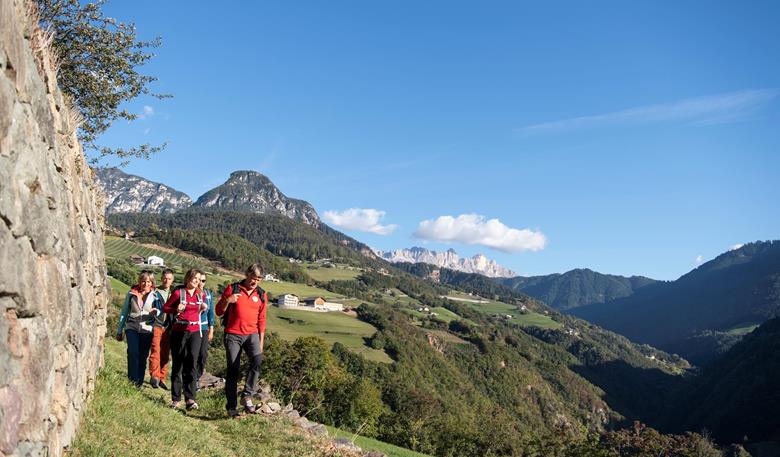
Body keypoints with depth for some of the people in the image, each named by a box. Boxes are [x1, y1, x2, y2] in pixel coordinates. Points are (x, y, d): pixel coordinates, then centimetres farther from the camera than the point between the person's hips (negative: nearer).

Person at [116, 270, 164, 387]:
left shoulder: (155, 295, 4)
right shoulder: (131, 293, 6)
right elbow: (124, 312, 11)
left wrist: (156, 311, -29)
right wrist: (119, 331, 12)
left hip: (147, 330, 0)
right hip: (132, 328, 0)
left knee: (142, 357, 2)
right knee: (133, 353, -18)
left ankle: (139, 383, 11)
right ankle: (131, 380, -13)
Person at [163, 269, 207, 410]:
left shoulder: (200, 295, 9)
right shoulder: (178, 293, -3)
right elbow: (165, 308, 1)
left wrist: (203, 309, 0)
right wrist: (176, 310, -17)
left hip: (194, 332, 2)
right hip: (179, 332, -2)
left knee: (192, 364, -6)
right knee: (177, 365, 4)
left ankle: (190, 399, -5)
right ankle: (176, 399, 12)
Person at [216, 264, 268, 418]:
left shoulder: (261, 295, 10)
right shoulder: (232, 289, 2)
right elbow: (219, 311, 3)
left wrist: (261, 342, 11)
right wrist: (227, 300, -16)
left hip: (252, 335, 2)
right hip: (233, 335, -1)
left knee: (257, 361, -24)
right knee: (233, 370, 1)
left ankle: (247, 396, -14)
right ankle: (231, 407, 9)